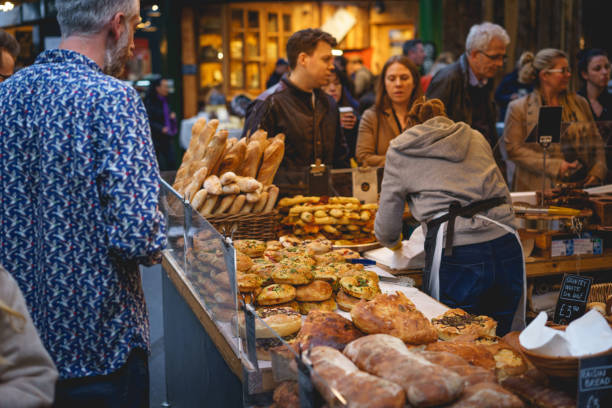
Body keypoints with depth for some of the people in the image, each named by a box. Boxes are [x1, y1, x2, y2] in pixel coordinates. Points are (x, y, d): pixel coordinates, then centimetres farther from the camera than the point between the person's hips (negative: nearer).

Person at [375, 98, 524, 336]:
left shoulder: (399, 153, 11)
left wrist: (395, 243, 35)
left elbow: (387, 232, 13)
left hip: (456, 258, -4)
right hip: (506, 250, 4)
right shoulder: (476, 138, 20)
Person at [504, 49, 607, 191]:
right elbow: (513, 149, -6)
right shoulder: (518, 108, 3)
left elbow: (596, 142, 21)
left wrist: (598, 171, 3)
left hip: (581, 184, 3)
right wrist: (554, 166, -13)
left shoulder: (580, 103, 18)